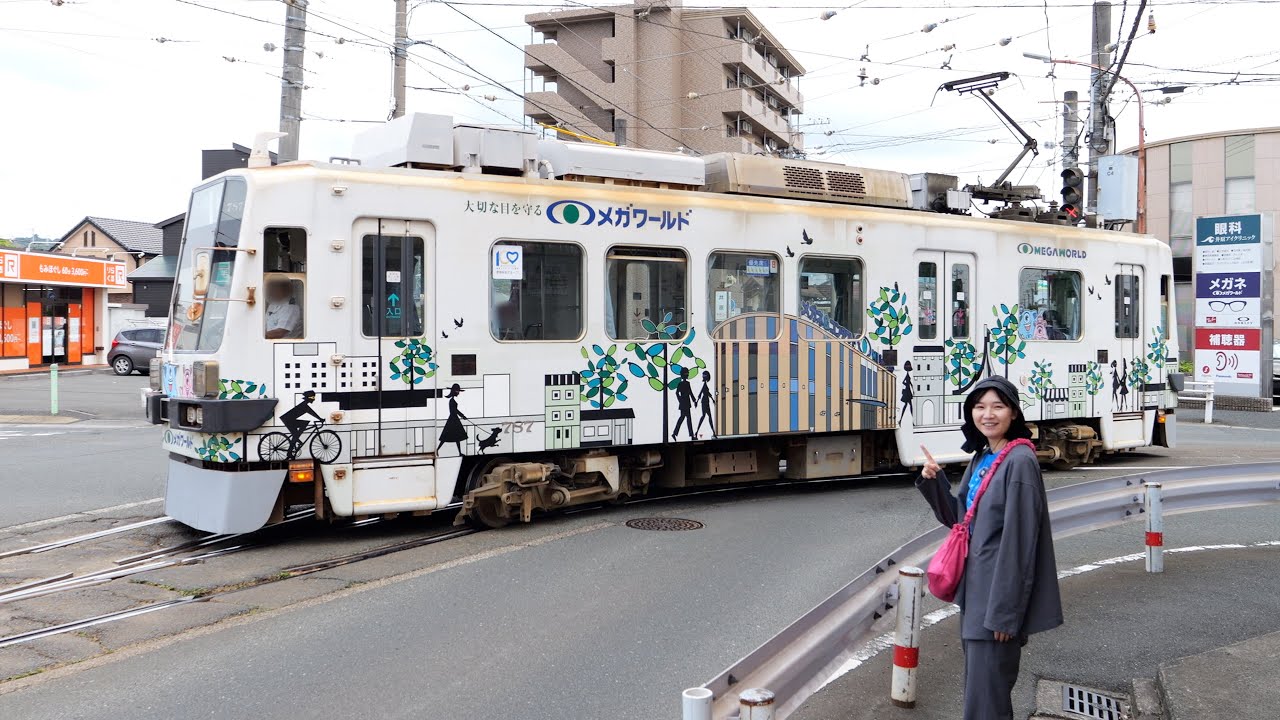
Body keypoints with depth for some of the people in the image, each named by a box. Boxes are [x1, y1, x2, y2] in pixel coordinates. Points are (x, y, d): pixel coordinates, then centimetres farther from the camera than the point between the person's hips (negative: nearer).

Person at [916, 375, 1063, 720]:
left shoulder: (1020, 462, -17)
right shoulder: (981, 459, 9)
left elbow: (1019, 541, -19)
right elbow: (960, 519, 15)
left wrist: (1004, 610, -20)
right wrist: (934, 482, -1)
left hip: (999, 593, -9)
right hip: (974, 589, 9)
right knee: (975, 686, 19)